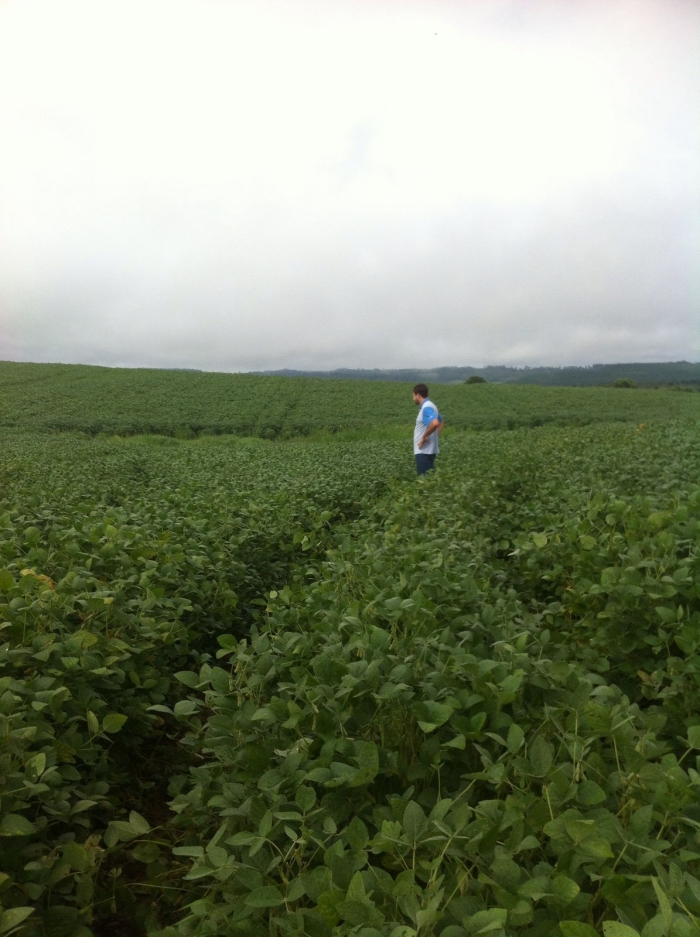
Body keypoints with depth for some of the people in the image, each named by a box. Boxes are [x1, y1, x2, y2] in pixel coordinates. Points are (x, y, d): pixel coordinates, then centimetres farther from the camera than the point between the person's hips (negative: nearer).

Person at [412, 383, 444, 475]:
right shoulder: (430, 405, 14)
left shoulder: (426, 407, -17)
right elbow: (441, 422, 29)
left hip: (424, 451, -10)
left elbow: (435, 423, -34)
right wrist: (436, 436, 19)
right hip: (428, 449, 10)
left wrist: (424, 437, -22)